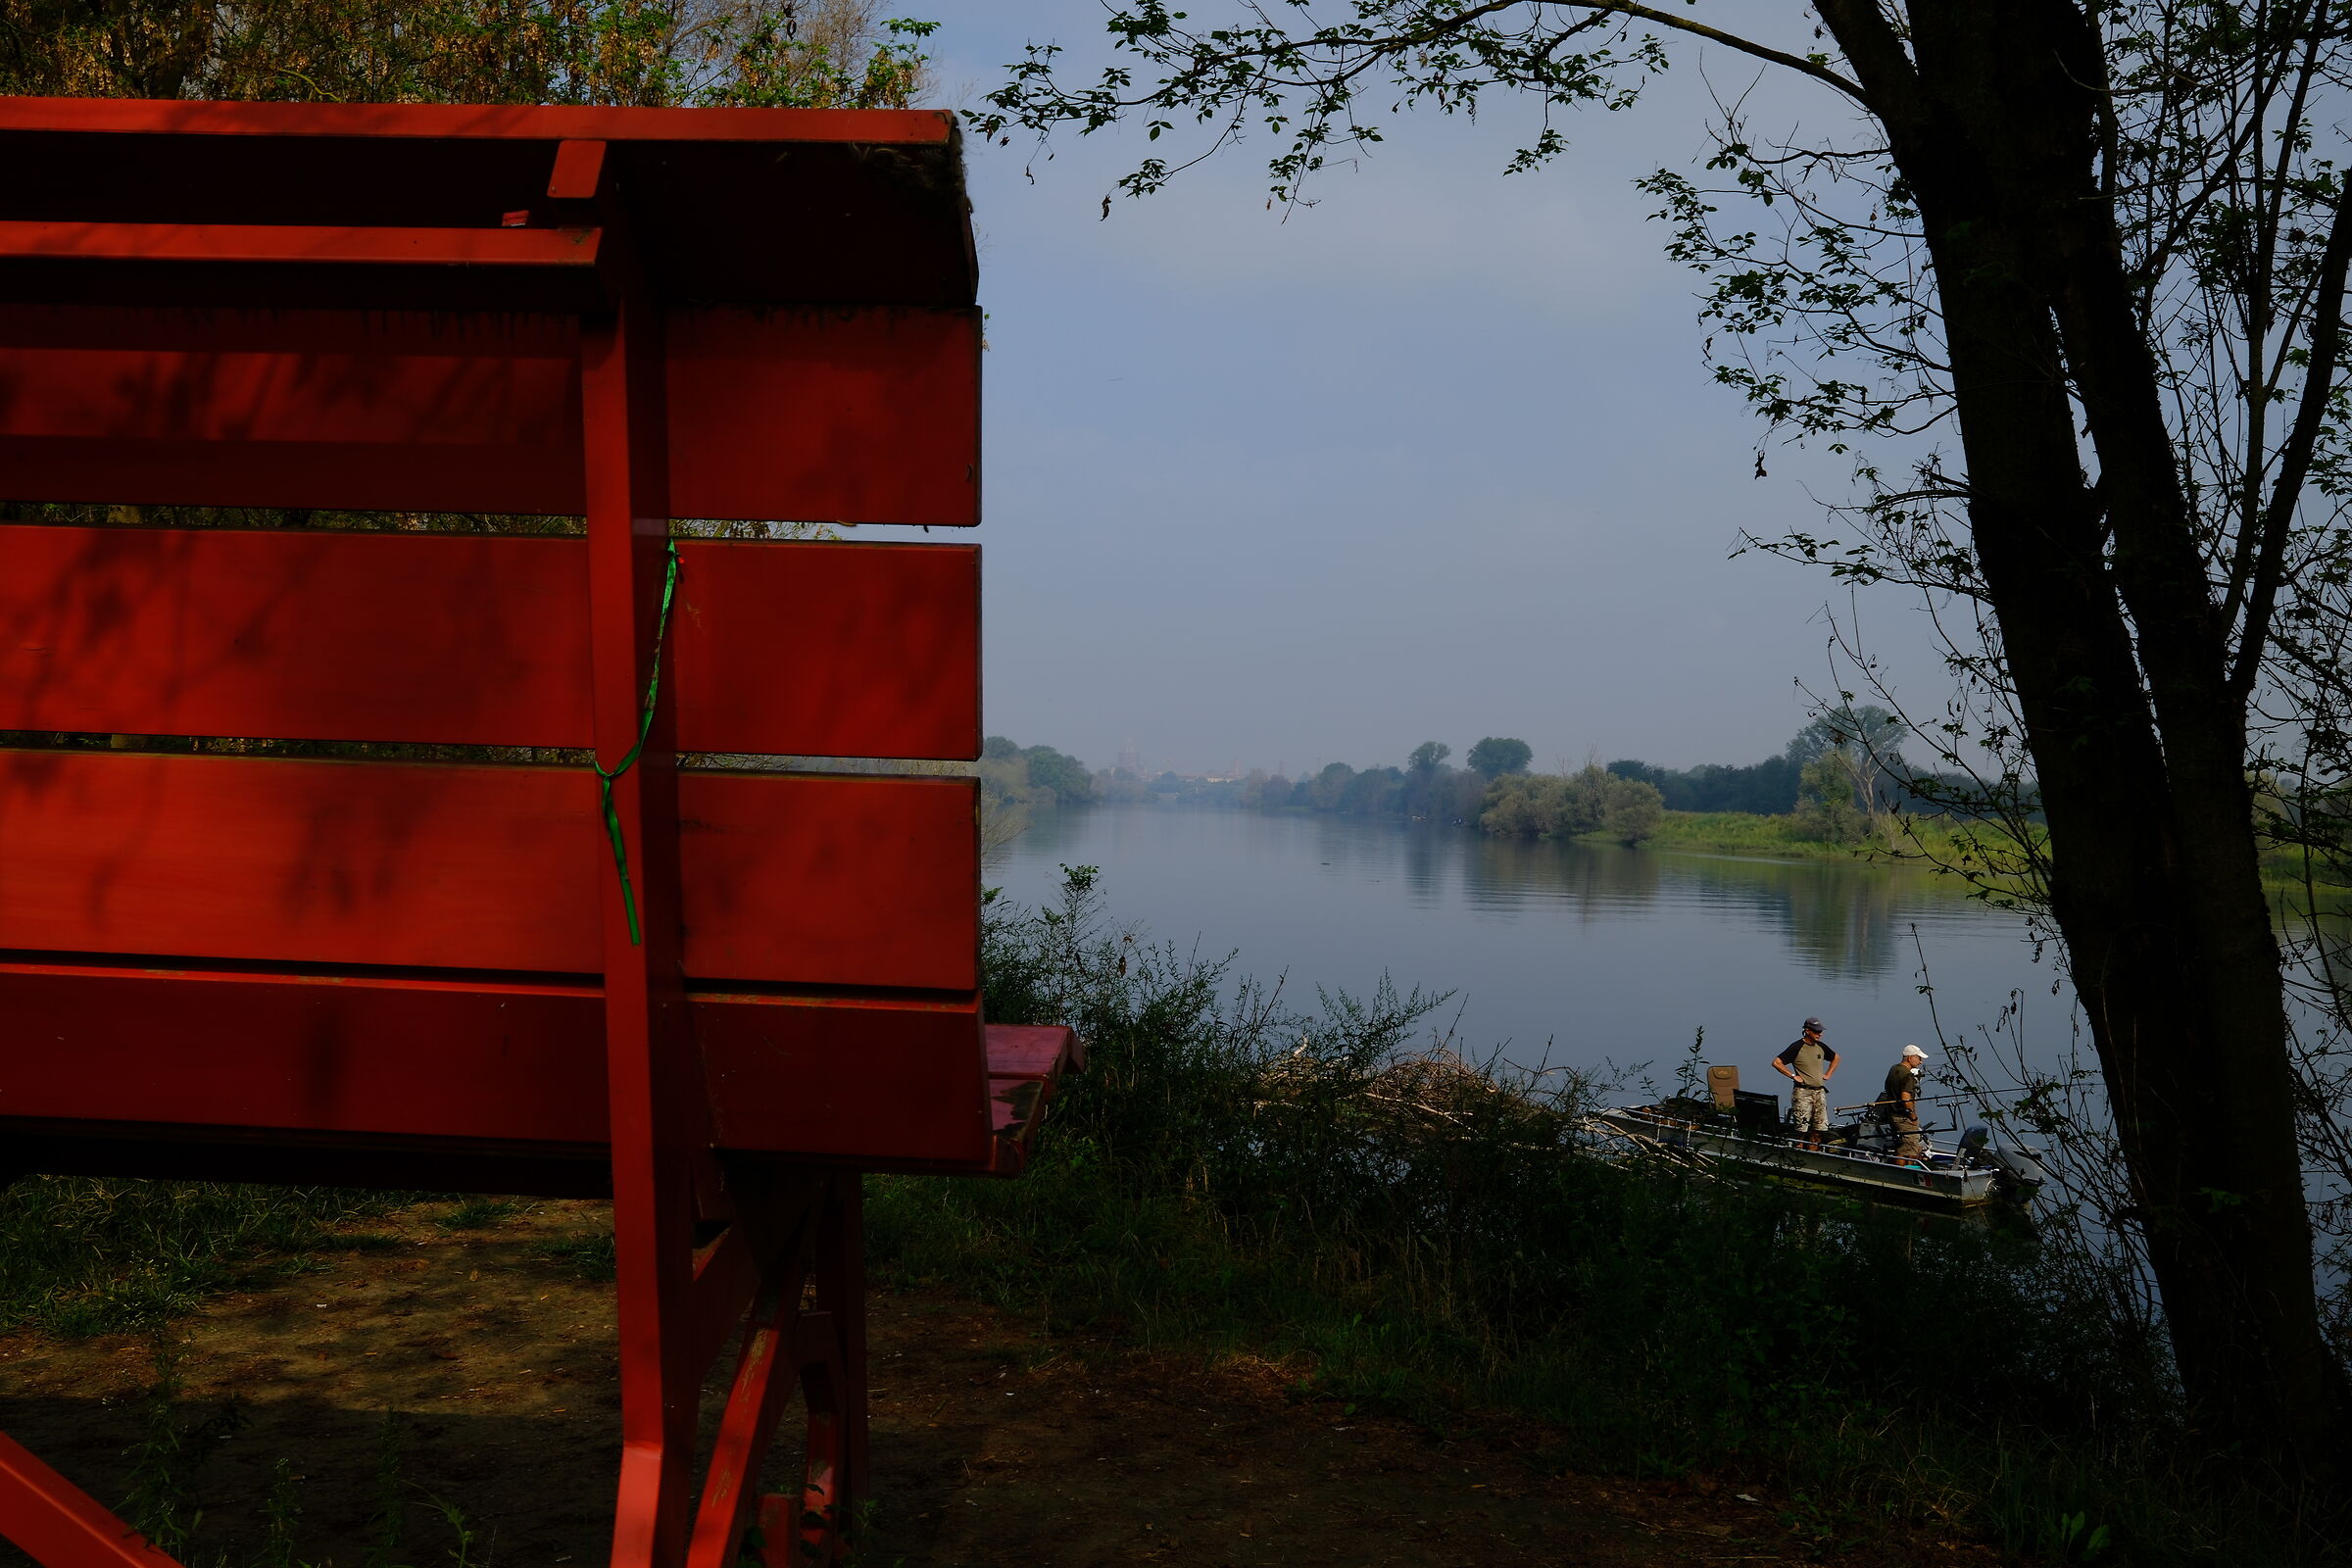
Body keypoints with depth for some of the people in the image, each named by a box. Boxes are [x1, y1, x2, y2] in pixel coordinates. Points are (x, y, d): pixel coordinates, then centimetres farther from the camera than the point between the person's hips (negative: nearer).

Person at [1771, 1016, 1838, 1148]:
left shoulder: (1821, 1046, 10)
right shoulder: (1797, 1047, -9)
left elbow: (1835, 1058, 30)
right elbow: (1776, 1062, -13)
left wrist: (1827, 1074, 17)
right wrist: (1793, 1076, -12)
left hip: (1819, 1092, 6)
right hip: (1803, 1092, -6)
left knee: (1819, 1128, 4)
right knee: (1801, 1128, -8)